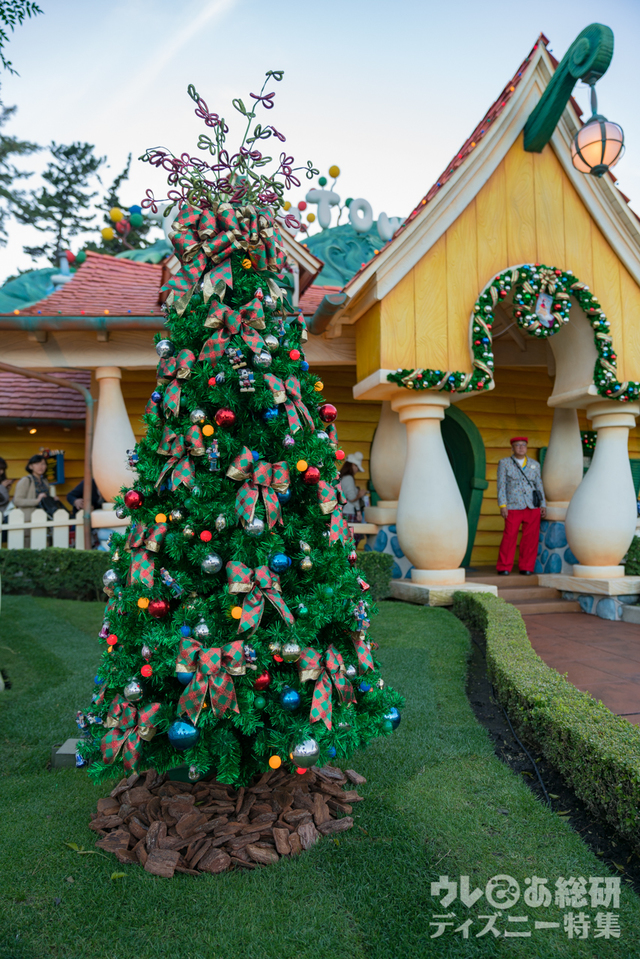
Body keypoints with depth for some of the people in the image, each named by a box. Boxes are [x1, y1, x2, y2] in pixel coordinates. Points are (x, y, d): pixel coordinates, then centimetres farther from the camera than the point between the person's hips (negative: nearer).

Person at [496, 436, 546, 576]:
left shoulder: (534, 464, 14)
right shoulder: (504, 463, 6)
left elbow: (539, 486, 13)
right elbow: (501, 485, 0)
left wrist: (543, 505, 5)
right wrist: (502, 505, -8)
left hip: (532, 507, 3)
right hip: (513, 507, -3)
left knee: (531, 539, 0)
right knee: (509, 537, -6)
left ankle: (526, 567, 9)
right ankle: (504, 568, 3)